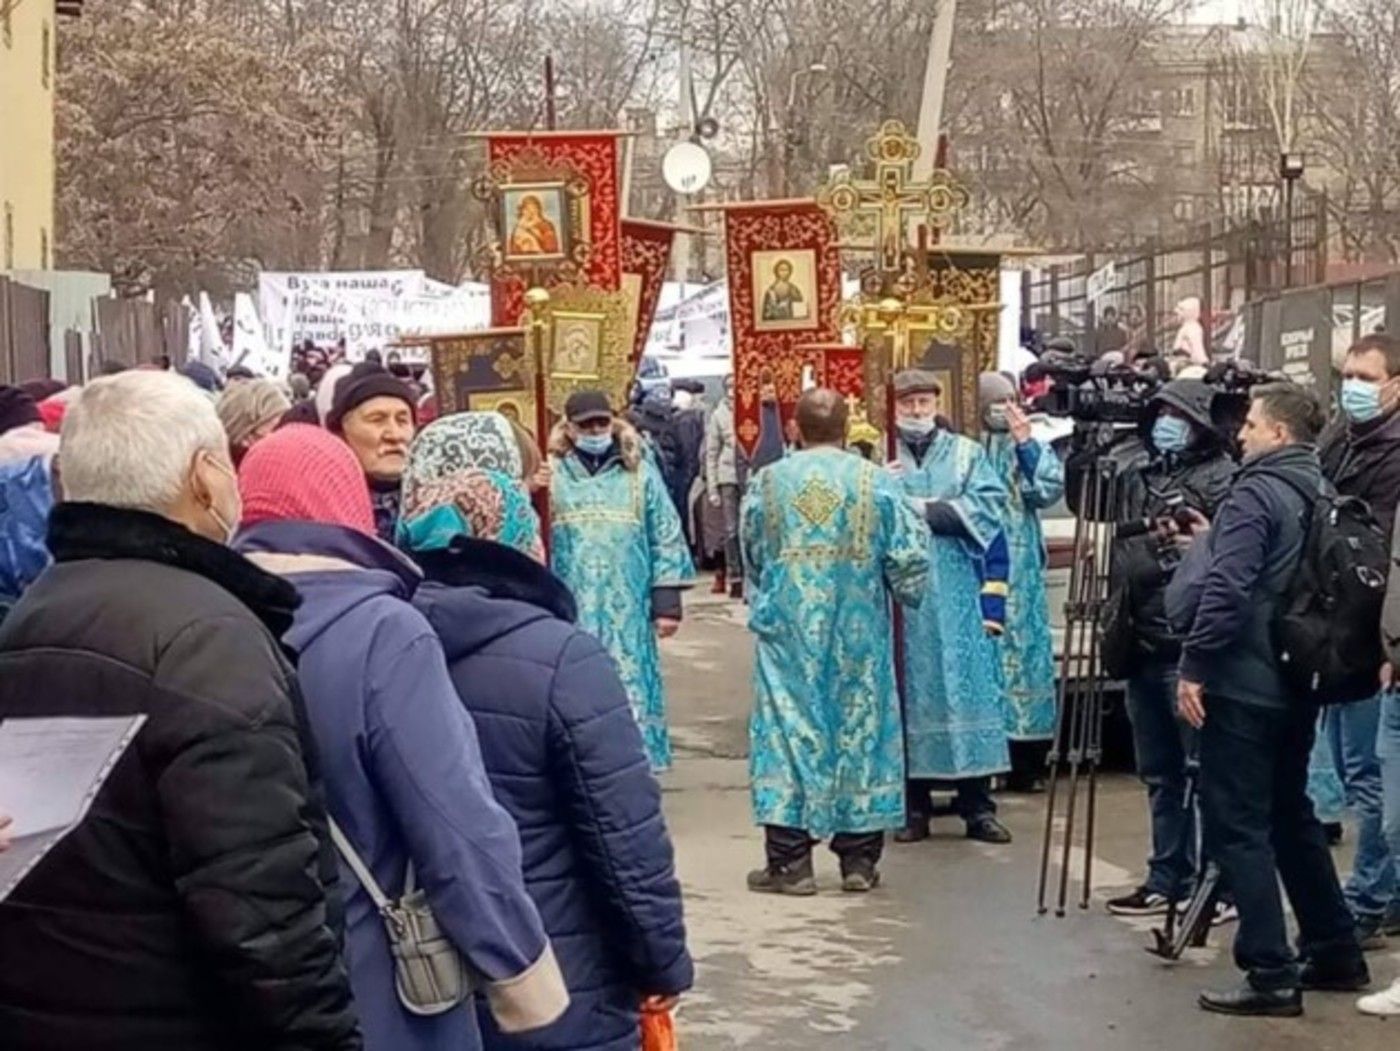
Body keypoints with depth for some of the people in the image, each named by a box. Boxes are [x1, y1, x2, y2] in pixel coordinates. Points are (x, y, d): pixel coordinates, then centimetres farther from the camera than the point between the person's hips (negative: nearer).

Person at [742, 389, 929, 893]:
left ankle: (789, 861, 1)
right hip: (858, 632, 0)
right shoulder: (876, 482, -5)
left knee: (788, 730, 3)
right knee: (858, 729, 8)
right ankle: (858, 859, 12)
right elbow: (910, 558, -5)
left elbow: (751, 555, 13)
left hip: (788, 630, 0)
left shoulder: (766, 482, -1)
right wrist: (907, 593, 16)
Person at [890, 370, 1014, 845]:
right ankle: (914, 806, 8)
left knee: (968, 686, 0)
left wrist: (927, 510, -11)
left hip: (957, 595, 1)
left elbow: (989, 504, -4)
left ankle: (978, 805, 5)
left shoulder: (966, 453, 10)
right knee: (910, 692, 1)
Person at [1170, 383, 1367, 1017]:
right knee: (1291, 815, 20)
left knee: (1237, 827, -5)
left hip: (1242, 682, -9)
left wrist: (1193, 666, -18)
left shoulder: (1255, 494, -14)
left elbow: (1226, 590, -23)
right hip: (1296, 682, 9)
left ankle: (1270, 975, -6)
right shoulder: (1318, 494, 12)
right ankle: (1336, 952, 26)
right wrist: (1216, 541, 22)